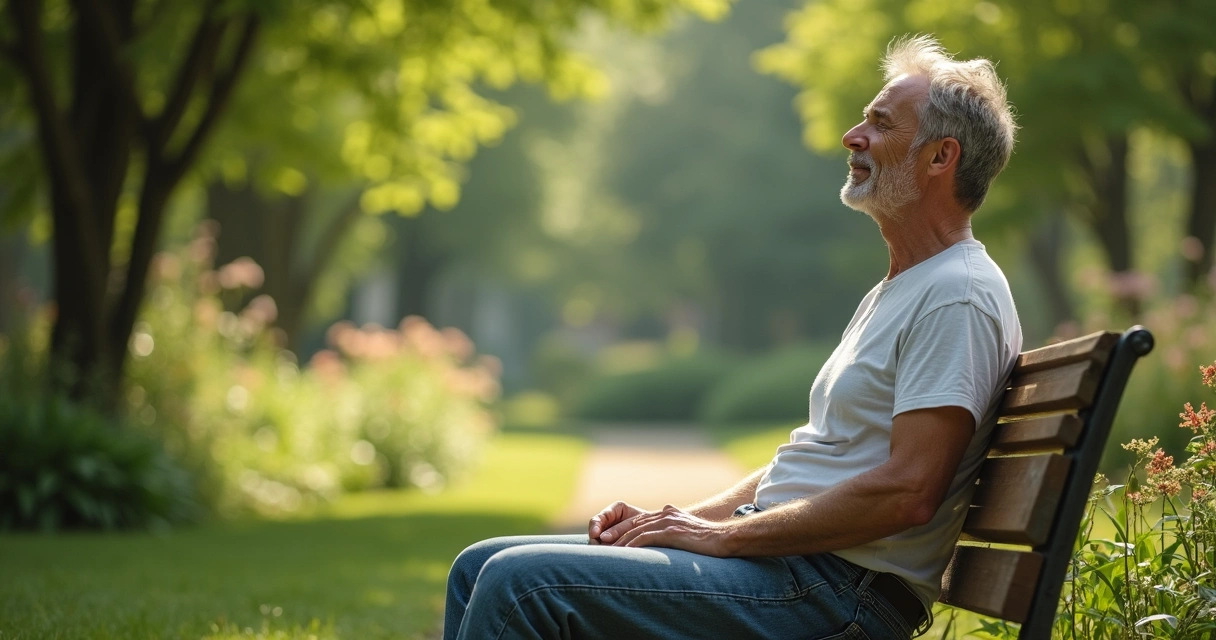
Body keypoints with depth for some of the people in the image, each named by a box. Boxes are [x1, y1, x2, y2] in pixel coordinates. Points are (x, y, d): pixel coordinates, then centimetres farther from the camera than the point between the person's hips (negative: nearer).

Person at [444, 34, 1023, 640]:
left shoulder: (958, 295, -12)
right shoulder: (892, 294, 21)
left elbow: (907, 493, -22)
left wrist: (726, 534, -16)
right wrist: (682, 519, 8)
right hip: (776, 555, 10)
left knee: (523, 583, -21)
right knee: (482, 566, 7)